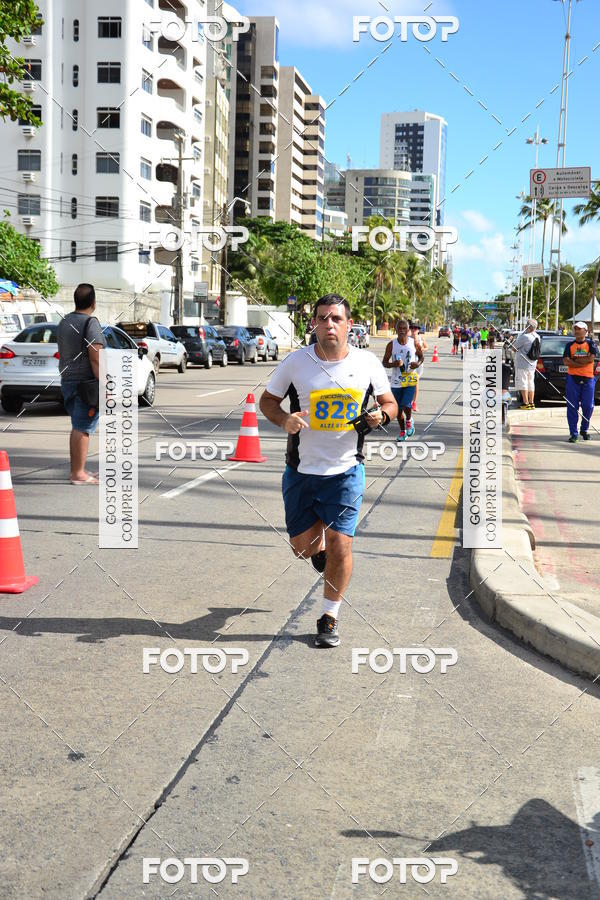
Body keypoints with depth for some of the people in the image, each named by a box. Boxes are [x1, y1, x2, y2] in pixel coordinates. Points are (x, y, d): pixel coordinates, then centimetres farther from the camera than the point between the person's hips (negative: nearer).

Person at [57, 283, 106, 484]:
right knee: (83, 428, -7)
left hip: (68, 381, 9)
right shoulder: (90, 322, -13)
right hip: (86, 382, -9)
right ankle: (78, 474, -6)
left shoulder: (64, 322, 14)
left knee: (77, 427, 16)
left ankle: (76, 470, 19)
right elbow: (95, 357, -20)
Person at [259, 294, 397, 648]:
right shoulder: (296, 362, -5)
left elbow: (389, 402, 11)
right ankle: (318, 542, 47)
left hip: (346, 471, -1)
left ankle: (330, 618, 12)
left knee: (340, 544, -7)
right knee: (303, 547, 7)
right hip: (302, 470, 1)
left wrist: (382, 414, -13)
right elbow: (267, 400, 6)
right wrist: (285, 420, -15)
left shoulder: (368, 363, -3)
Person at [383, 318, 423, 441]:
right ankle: (402, 431, 31)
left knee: (406, 406, -17)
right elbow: (384, 363, 1)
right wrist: (393, 364, -20)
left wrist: (418, 364, -11)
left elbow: (421, 357, 12)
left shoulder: (414, 343, -4)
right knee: (398, 409, 10)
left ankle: (409, 421, 17)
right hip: (396, 382, 2)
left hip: (410, 380, -2)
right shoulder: (391, 345, -4)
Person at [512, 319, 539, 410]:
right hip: (532, 364, 8)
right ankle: (531, 403, 17)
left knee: (523, 384, -2)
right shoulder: (537, 337, 5)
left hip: (522, 364, -8)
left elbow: (514, 347, -12)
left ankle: (526, 403, -3)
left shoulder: (525, 337, -19)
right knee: (531, 383, 14)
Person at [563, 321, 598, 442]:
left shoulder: (591, 343, 4)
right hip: (573, 378, 1)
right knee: (572, 407, -2)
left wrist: (574, 360, -7)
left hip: (588, 379, -1)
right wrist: (583, 362, -11)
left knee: (588, 406, 1)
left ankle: (584, 429, 22)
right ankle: (573, 433, 2)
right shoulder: (570, 345, 8)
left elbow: (591, 358, -11)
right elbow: (566, 361, -5)